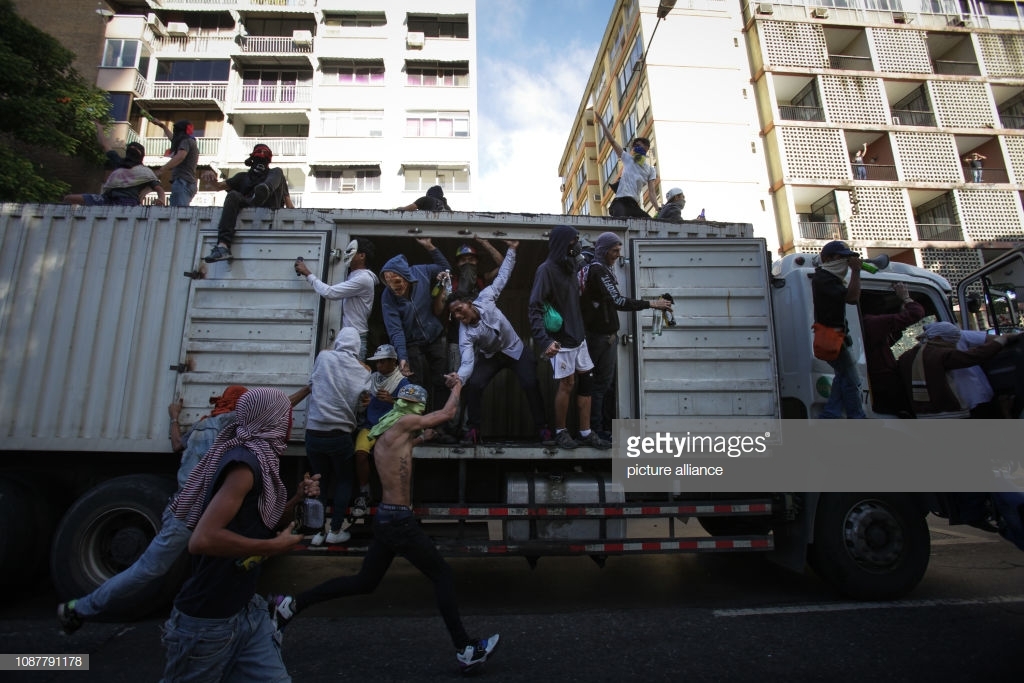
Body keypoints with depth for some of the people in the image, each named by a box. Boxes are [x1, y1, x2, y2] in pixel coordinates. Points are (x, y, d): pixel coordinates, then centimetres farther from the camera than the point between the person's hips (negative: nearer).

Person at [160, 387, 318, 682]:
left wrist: (297, 498, 3)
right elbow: (202, 539, -33)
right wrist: (276, 545, -24)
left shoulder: (261, 460, 6)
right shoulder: (245, 462, -24)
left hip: (247, 608, 8)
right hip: (207, 620, -8)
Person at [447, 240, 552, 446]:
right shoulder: (465, 334, -26)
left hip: (516, 350, 0)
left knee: (531, 385, -13)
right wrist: (459, 378, -55)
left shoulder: (485, 298, -24)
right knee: (474, 385, -19)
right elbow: (468, 361, -34)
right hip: (491, 356, 0)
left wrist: (511, 249, -14)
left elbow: (502, 276, -13)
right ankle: (473, 429, -3)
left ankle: (542, 428, 1)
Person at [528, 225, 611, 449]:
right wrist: (544, 341, -32)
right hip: (561, 339, -8)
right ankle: (560, 432, 18)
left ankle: (586, 433, 17)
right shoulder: (546, 269, -15)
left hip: (578, 337, 8)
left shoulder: (570, 267, 10)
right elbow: (535, 308, -22)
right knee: (567, 384, 0)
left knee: (586, 382, 8)